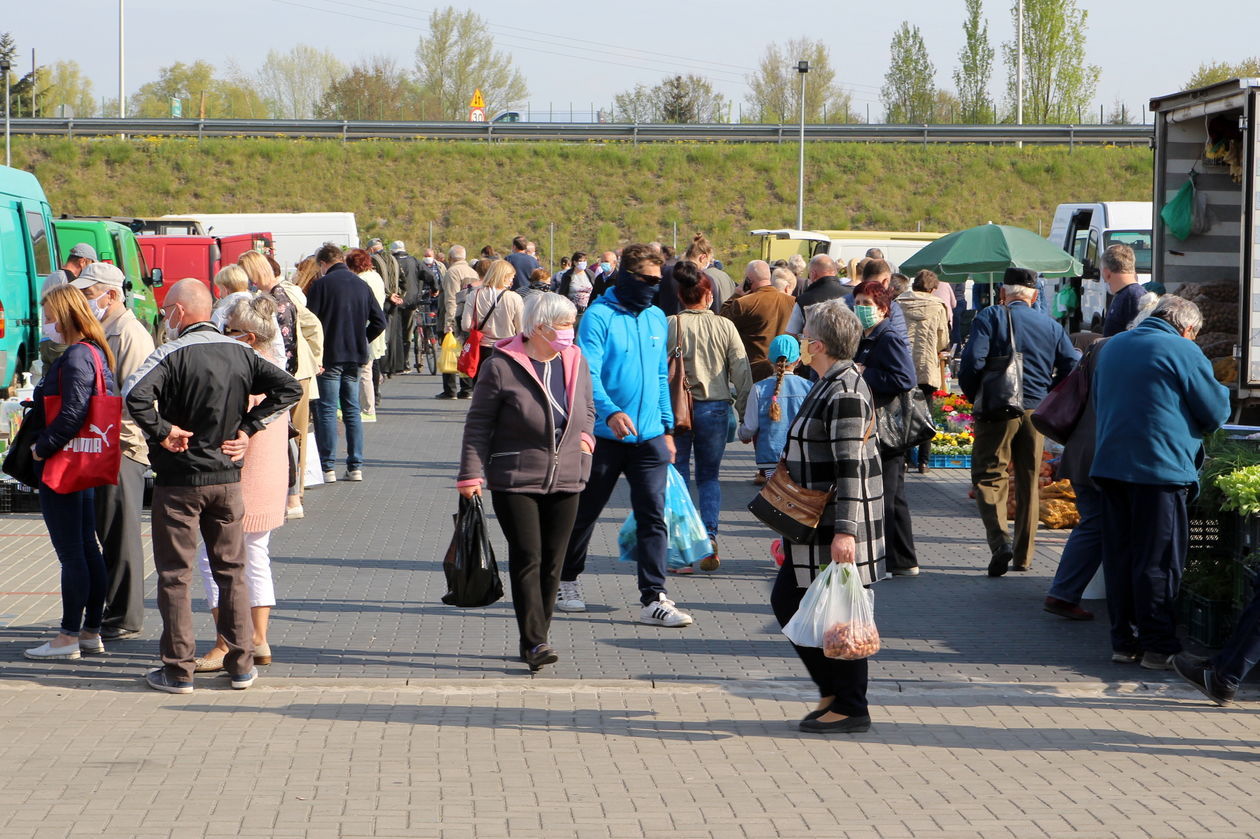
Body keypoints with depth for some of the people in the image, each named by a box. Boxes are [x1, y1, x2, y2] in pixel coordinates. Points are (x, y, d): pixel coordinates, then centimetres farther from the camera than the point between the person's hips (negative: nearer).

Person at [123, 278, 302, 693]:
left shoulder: (173, 354, -13)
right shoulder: (240, 352, 3)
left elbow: (135, 393, -29)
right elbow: (289, 387, 4)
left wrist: (161, 431, -16)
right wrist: (248, 428, 3)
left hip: (179, 480, -4)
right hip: (228, 478, 5)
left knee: (174, 574, 3)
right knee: (231, 570, 12)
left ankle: (178, 670, 4)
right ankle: (241, 665, 13)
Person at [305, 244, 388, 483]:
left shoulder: (321, 285, -8)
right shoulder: (362, 285, 8)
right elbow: (379, 320, 9)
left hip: (329, 356, -5)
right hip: (355, 356, 5)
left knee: (327, 410, -2)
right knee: (352, 410, 11)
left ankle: (328, 467, -5)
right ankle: (355, 466, 10)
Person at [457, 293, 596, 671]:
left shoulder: (575, 362, 9)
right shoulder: (502, 367, -8)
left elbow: (588, 409, 25)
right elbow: (478, 424, -4)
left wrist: (585, 436, 5)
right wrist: (472, 473, -10)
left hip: (565, 481, 5)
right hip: (516, 481, -5)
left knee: (552, 562, 5)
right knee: (527, 558, -10)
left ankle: (534, 639, 15)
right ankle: (534, 642, -12)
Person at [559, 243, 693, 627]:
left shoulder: (657, 318, 10)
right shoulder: (599, 316, -10)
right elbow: (587, 372, -19)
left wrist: (667, 426, 16)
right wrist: (610, 412, -35)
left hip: (650, 437, 4)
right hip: (605, 434, -4)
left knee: (653, 516, -4)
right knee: (585, 512, 11)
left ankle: (654, 597, -4)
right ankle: (567, 581, 30)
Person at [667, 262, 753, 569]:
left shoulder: (669, 326, -8)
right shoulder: (725, 327, -3)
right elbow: (742, 373, 0)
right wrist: (746, 412, 9)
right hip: (715, 407, 2)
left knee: (677, 475, 8)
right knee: (709, 476, 13)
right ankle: (709, 536, -5)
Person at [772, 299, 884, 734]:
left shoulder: (844, 394, -18)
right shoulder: (830, 385, 13)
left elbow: (850, 469, -23)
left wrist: (845, 531, -26)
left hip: (837, 531, -10)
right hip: (813, 527, 10)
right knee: (786, 602, 13)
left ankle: (851, 707, 9)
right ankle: (832, 691, 21)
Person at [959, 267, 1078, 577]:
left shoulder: (990, 318, -4)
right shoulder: (1051, 326, 8)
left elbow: (972, 362, -14)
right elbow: (1072, 367, 2)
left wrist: (974, 397, 1)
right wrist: (1048, 395, 13)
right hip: (1035, 412, 4)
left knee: (989, 476, 0)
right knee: (1029, 481, 13)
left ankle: (999, 540, -22)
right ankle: (1024, 556, 16)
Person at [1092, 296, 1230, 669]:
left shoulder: (1111, 347, 15)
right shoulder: (1183, 351, -8)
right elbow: (1216, 413, -2)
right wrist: (1220, 392, 18)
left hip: (1110, 466, 7)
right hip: (1160, 469, -7)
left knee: (1119, 555, 11)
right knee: (1158, 561, -2)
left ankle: (1124, 640, 14)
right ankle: (1158, 647, -1)